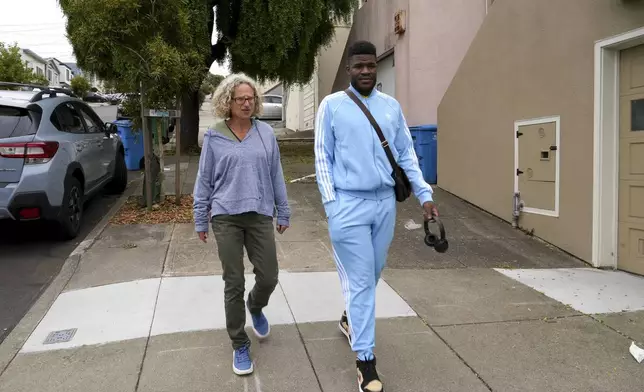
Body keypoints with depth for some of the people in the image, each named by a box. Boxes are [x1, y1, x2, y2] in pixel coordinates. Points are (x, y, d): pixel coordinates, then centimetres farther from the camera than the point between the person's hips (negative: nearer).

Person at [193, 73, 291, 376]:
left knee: (269, 277, 3)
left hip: (260, 215, 2)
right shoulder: (213, 137, 0)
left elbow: (276, 175, 9)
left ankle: (255, 307, 39)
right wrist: (200, 220, 7)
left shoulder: (266, 133, 4)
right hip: (226, 217, -1)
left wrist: (283, 212, 10)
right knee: (233, 283, 3)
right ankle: (239, 344, 20)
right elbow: (204, 181, 5)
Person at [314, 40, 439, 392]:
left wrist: (424, 194, 2)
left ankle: (350, 319, 45)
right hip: (349, 204, -4)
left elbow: (406, 154, 10)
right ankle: (365, 359, 10)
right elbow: (322, 158, -2)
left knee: (372, 274, 17)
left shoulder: (392, 106, 9)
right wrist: (331, 204, -9)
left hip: (385, 203, 4)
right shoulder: (332, 105, -1)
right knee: (360, 281, -1)